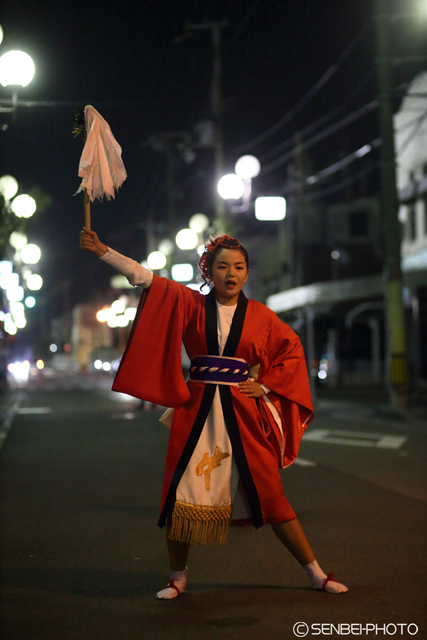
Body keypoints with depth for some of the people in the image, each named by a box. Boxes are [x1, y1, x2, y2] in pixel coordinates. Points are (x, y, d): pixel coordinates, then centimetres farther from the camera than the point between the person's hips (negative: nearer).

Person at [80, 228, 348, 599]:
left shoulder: (260, 316, 4)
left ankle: (315, 573, 10)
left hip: (243, 413, -1)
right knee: (182, 494, 0)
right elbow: (146, 278, 0)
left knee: (269, 493, -1)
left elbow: (292, 349, 14)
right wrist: (102, 250, -5)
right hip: (197, 411, 1)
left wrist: (265, 386, 3)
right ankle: (178, 577, 17)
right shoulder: (192, 305, 5)